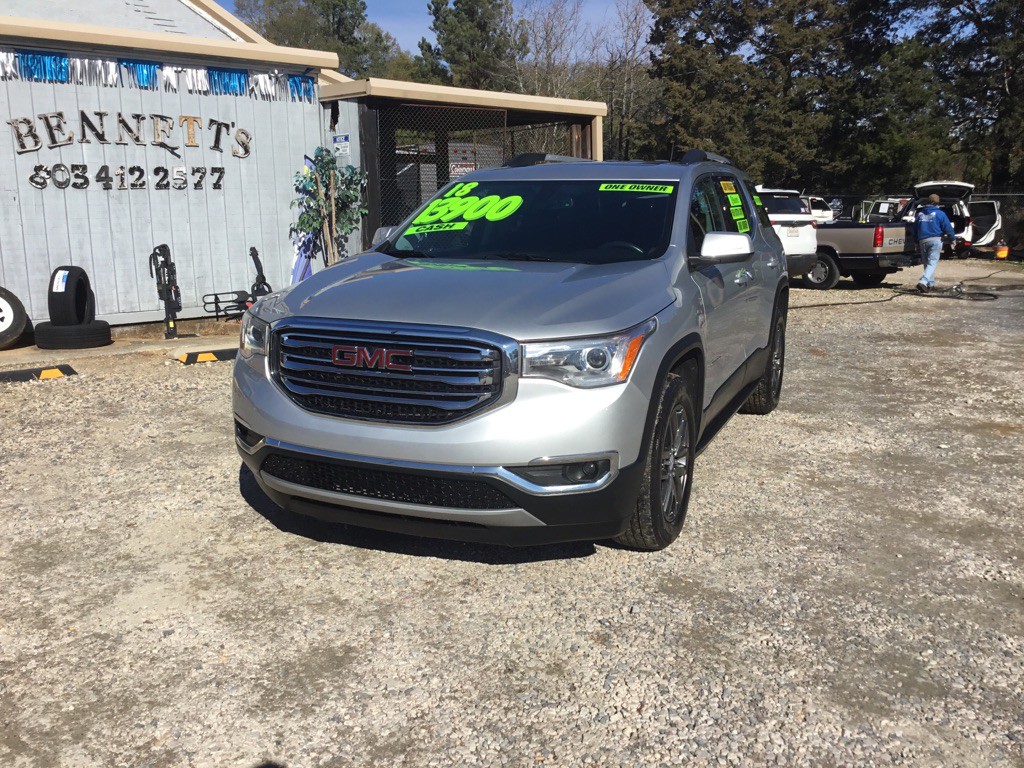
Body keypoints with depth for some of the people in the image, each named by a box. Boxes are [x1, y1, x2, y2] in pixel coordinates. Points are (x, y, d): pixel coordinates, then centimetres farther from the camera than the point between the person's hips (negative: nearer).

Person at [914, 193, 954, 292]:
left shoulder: (919, 214, 11)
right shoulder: (939, 213, -4)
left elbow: (915, 229, 17)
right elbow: (948, 228, -3)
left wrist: (917, 242, 26)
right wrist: (952, 239, 11)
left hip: (922, 241, 5)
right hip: (935, 240, -5)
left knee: (927, 263, 16)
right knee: (932, 263, -8)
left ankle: (931, 284, 20)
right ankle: (923, 282, -26)